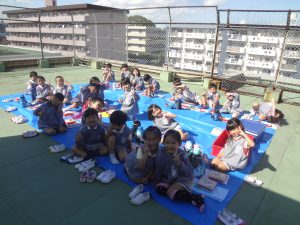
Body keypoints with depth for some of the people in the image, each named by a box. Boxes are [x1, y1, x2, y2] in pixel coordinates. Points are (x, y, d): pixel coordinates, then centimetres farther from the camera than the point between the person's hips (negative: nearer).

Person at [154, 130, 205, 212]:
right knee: (159, 188, -19)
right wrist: (156, 182, 3)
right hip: (167, 179, 6)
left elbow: (189, 173, -22)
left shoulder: (182, 154, -18)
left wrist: (179, 163, -35)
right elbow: (158, 170, 2)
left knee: (170, 191, -25)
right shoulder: (161, 153, -11)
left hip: (182, 179, -5)